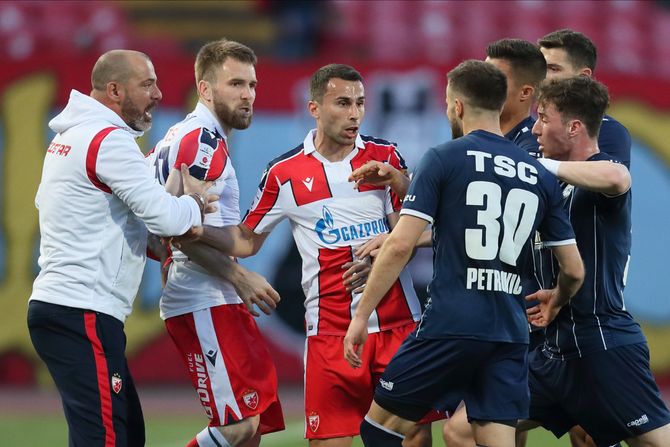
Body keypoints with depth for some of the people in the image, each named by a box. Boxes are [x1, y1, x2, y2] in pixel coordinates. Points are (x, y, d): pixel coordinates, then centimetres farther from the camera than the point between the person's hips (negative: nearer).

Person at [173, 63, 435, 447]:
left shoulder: (385, 157, 4)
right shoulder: (285, 174, 3)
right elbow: (247, 241, 12)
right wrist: (199, 230, -5)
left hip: (399, 323, 1)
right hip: (330, 327, -1)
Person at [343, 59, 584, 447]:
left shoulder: (444, 159, -2)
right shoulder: (541, 177, 12)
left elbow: (401, 245, -9)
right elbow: (574, 270, 14)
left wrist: (361, 315, -3)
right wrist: (553, 307, 35)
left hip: (450, 326, -4)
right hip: (510, 335, 4)